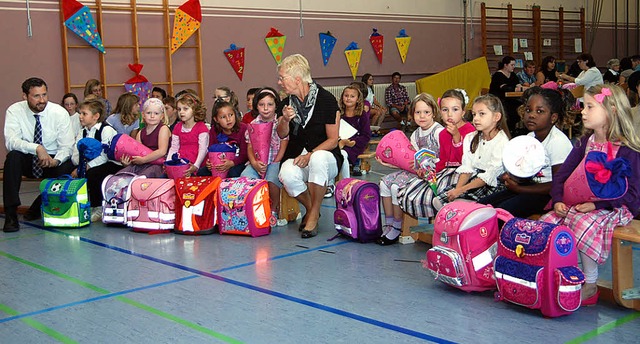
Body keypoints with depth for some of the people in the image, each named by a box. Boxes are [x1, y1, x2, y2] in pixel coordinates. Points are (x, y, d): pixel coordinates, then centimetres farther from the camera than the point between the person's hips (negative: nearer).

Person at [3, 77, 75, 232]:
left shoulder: (60, 112, -11)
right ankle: (10, 214, -27)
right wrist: (37, 148, -43)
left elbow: (66, 146, -12)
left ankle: (38, 207, -6)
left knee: (68, 167, -30)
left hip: (53, 161, 1)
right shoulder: (14, 111, -12)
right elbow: (11, 141, -26)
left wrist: (56, 160, -35)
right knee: (13, 157, -33)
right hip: (27, 161, 0)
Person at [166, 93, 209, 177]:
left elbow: (203, 149, -10)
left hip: (193, 166, -5)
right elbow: (173, 148, 15)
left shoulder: (201, 127, -2)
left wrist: (195, 166, -23)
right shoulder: (177, 127, 17)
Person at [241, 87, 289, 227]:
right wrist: (254, 163, -15)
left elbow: (283, 147, -3)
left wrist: (273, 165, -12)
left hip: (276, 161, -3)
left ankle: (274, 210, -7)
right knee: (245, 176, -28)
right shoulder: (253, 124, 9)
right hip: (257, 162, 3)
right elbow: (250, 147, 5)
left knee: (271, 179, -34)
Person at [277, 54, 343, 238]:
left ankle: (314, 215, -21)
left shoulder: (326, 99, -9)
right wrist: (285, 120, -8)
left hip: (325, 156, -3)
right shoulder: (288, 102, 7)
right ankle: (310, 209, -2)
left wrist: (310, 155, -21)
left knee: (318, 158, -41)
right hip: (297, 157, 3)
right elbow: (282, 135, 14)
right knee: (287, 174, -33)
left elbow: (333, 140, -8)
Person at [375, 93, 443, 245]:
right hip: (417, 170, 9)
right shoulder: (416, 134, 13)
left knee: (397, 186, -23)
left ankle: (397, 229, -7)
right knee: (385, 182, -1)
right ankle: (389, 224, 4)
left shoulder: (439, 131, -12)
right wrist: (390, 163, 1)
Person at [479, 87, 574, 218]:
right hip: (530, 185, 8)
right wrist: (509, 176, -6)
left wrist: (518, 188, -19)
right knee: (483, 203, -1)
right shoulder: (530, 137, 7)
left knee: (502, 210, -25)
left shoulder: (558, 142, -18)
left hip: (547, 193, -8)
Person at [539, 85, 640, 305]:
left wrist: (597, 205, -20)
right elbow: (561, 175, 10)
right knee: (545, 223, -15)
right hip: (574, 204, 7)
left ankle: (590, 286, -15)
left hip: (612, 208, -6)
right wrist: (558, 200, -7)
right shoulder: (585, 142, 10)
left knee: (585, 226, -34)